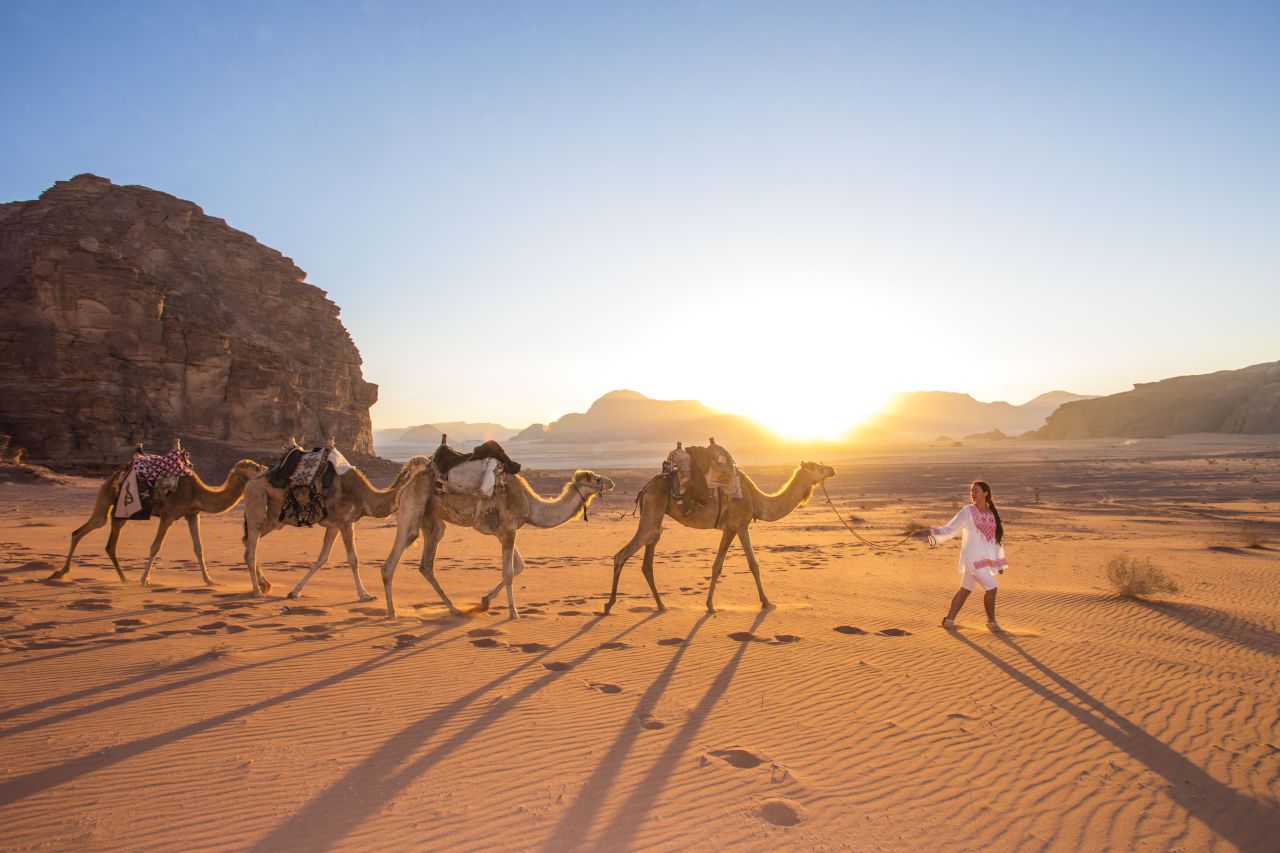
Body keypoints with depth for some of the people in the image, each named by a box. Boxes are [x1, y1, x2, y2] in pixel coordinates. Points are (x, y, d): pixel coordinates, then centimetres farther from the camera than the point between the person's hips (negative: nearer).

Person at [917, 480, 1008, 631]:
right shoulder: (967, 511, -6)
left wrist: (1000, 562, 15)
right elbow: (950, 529, -9)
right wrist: (931, 532, -25)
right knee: (990, 588, -11)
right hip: (973, 557, -6)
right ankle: (991, 621, 9)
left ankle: (949, 620, 21)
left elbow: (997, 538, 14)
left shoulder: (993, 513, 8)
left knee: (965, 589, 12)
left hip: (986, 558, 6)